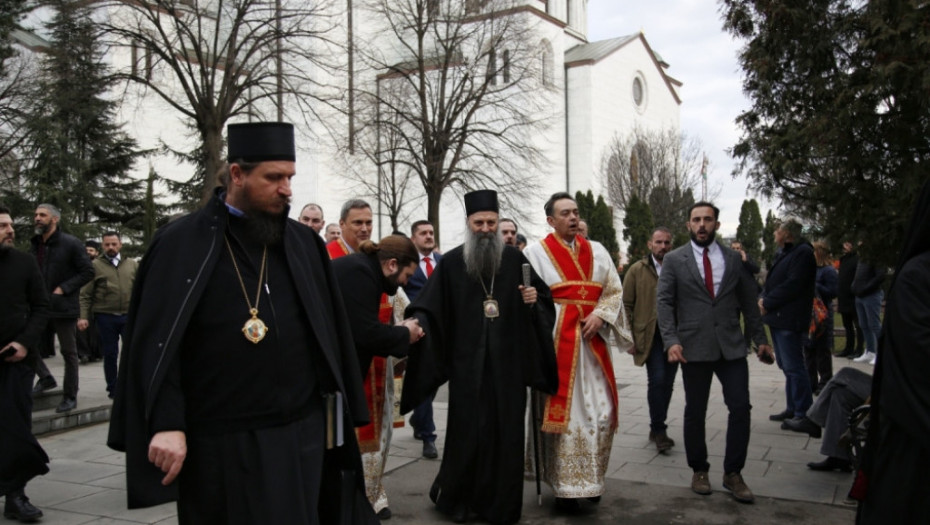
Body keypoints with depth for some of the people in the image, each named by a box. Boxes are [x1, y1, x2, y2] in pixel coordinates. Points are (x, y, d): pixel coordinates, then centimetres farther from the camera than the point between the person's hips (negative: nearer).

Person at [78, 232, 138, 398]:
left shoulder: (132, 264, 9)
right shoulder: (95, 265, 3)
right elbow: (85, 295, 0)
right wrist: (83, 316, -9)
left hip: (129, 315, 1)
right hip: (105, 317, -1)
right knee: (110, 354, 8)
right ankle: (113, 389, 20)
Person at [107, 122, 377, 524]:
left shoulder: (303, 244, 6)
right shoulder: (182, 245, -4)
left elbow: (330, 334, 8)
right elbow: (155, 344, -8)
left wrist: (337, 415, 6)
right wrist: (166, 424, -17)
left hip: (301, 435, 3)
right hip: (218, 444, -3)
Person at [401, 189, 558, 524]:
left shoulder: (514, 259, 6)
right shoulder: (451, 263, 1)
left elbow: (544, 296, 12)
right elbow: (429, 307, -3)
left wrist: (535, 300, -10)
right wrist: (417, 323, -23)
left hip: (508, 362, 2)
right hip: (468, 363, -2)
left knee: (506, 432, 7)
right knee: (467, 432, 2)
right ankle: (457, 497, 23)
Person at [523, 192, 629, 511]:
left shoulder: (597, 251, 14)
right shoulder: (535, 253, 1)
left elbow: (615, 291, 11)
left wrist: (600, 315, -6)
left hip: (592, 340, 4)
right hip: (555, 342, -4)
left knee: (600, 413, 3)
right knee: (561, 412, -1)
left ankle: (592, 479, 21)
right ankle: (565, 486, 10)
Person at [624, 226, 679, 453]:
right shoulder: (637, 270, 3)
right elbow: (627, 305, 2)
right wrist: (629, 337, -4)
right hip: (649, 336, -2)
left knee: (667, 383, 8)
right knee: (657, 380, -11)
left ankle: (658, 429, 23)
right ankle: (659, 430, 3)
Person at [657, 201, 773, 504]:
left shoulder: (734, 260, 8)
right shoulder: (674, 260, 1)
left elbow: (748, 302, 12)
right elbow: (664, 302, -3)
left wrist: (761, 339, 9)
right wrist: (671, 340, -15)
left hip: (731, 346, 2)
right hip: (694, 347, -2)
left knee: (740, 407, -3)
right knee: (695, 412, 7)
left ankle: (732, 473, 12)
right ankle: (699, 471, 24)